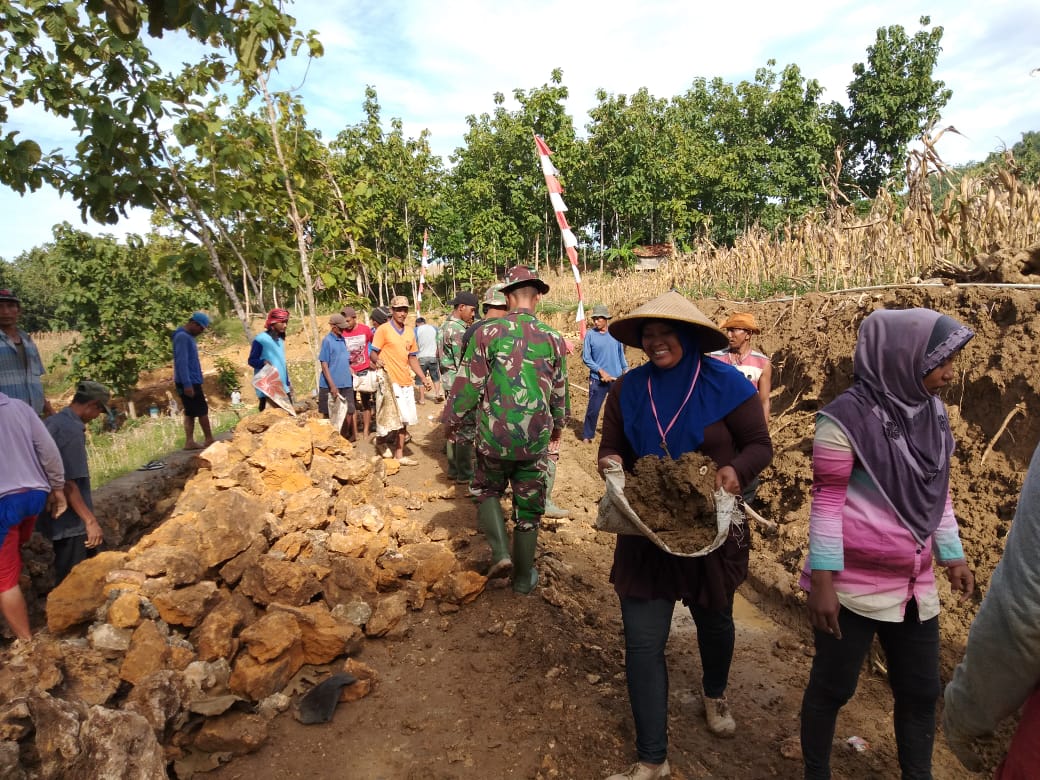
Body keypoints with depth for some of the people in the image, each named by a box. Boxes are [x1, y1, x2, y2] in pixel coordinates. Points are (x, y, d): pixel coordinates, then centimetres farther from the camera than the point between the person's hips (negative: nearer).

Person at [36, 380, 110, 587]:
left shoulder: (51, 423, 8)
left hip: (57, 516, 10)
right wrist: (90, 520, -24)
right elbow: (68, 482, -25)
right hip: (70, 521, -10)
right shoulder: (72, 431, -21)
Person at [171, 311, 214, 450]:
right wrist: (187, 384, -24)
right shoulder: (182, 337, -14)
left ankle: (189, 442, 9)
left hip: (190, 382, 9)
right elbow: (181, 362, -20)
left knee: (190, 413, 8)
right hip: (189, 382, -9)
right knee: (202, 411, -2)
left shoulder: (188, 337, 16)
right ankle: (209, 439, 7)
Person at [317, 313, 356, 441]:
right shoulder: (327, 340, -11)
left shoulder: (343, 339, 9)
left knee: (349, 412, 7)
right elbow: (324, 364, -14)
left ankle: (345, 438, 21)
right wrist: (332, 385, -18)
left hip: (346, 384, 6)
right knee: (329, 414, 7)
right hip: (331, 385, -6)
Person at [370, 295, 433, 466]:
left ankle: (397, 450, 23)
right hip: (392, 381, -7)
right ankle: (399, 455, 3)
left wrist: (423, 378, 11)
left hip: (406, 381, 7)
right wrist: (377, 361, -31)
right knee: (404, 419, -8)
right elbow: (373, 353, -8)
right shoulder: (383, 330, -7)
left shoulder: (409, 331, 13)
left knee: (406, 419, 11)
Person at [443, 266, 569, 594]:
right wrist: (558, 425, 28)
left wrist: (451, 420, 8)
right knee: (528, 507, 15)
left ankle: (500, 553, 6)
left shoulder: (487, 332, -10)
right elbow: (560, 392, 10)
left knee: (487, 491, 23)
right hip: (535, 439, 2)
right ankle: (524, 577, 26)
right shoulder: (553, 338, -1)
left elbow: (468, 384, -7)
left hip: (493, 436, -1)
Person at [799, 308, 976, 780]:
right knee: (832, 687, 10)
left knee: (921, 692, 19)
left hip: (914, 583, 7)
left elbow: (938, 494, 14)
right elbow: (826, 501, -16)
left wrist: (953, 555, 14)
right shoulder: (848, 416, -17)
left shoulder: (931, 412, 4)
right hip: (853, 582, -6)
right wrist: (823, 582, -17)